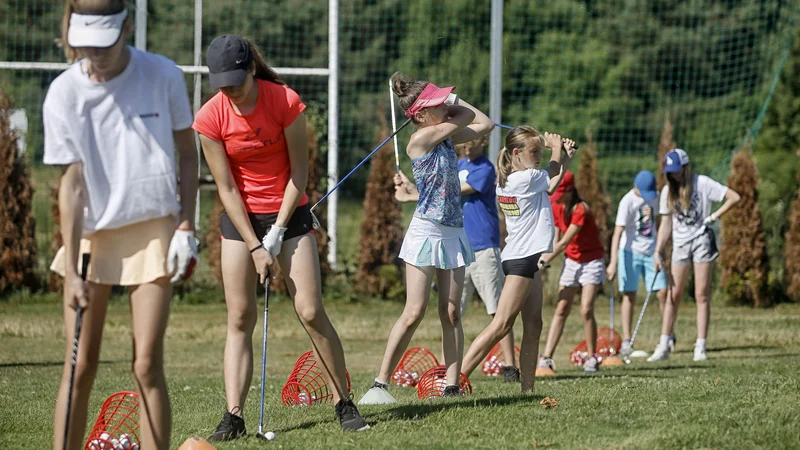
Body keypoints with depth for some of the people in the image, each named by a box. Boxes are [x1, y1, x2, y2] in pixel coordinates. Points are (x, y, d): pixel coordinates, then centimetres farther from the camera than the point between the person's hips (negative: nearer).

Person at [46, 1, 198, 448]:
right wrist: (72, 269, -12)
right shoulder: (63, 93, -7)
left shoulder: (163, 76, -7)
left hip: (153, 231, -1)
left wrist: (186, 227, -2)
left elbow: (187, 155, 5)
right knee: (81, 367, 0)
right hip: (90, 233, 1)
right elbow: (72, 181, -8)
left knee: (147, 365, -7)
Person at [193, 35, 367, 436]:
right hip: (239, 219, 1)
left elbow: (299, 173, -8)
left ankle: (344, 403, 4)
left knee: (310, 311, -8)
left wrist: (278, 230, -11)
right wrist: (254, 246, -11)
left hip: (289, 213, -1)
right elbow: (226, 187, -8)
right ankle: (233, 416, -7)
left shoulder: (286, 102, -15)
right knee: (239, 319, -5)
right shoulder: (210, 117, -11)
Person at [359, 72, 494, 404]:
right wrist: (455, 106, 12)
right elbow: (466, 117, -7)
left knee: (451, 312, 3)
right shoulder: (421, 138, -12)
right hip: (426, 231, -7)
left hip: (453, 233, 7)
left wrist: (451, 101, 12)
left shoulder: (445, 136, 10)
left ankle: (452, 386, 4)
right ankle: (380, 383, -6)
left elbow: (485, 124, 17)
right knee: (414, 312, -10)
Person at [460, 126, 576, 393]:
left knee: (533, 326, 9)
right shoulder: (526, 178, -17)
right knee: (501, 325, -13)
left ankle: (527, 387, 8)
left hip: (527, 259, 10)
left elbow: (550, 184, 19)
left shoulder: (507, 181, 9)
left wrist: (566, 157, 13)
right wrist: (556, 148, 20)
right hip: (520, 259, -10)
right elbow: (552, 174, 4)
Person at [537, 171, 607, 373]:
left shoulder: (581, 210, -23)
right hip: (571, 261, 6)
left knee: (586, 310, -15)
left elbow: (564, 242, -24)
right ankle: (546, 358, -5)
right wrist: (546, 259, -12)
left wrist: (544, 261, -23)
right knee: (561, 310, 0)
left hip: (591, 262, -6)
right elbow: (556, 237, 3)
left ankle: (592, 358, -4)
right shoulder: (557, 207, -1)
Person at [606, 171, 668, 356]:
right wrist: (613, 263, -29)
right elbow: (618, 233, -22)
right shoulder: (628, 202, -16)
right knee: (629, 295, -4)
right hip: (631, 252, -4)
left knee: (663, 292, -4)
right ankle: (626, 341, -1)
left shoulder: (656, 197, 2)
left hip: (651, 251, 4)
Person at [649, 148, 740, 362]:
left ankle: (700, 347, -1)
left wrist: (715, 216, -11)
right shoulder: (668, 191, 7)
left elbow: (734, 197, -7)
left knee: (702, 295, -3)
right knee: (674, 296, -1)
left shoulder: (702, 183, -6)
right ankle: (663, 347, 0)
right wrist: (657, 251, 3)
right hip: (680, 244, 4)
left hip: (702, 240, -4)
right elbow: (666, 224, 11)